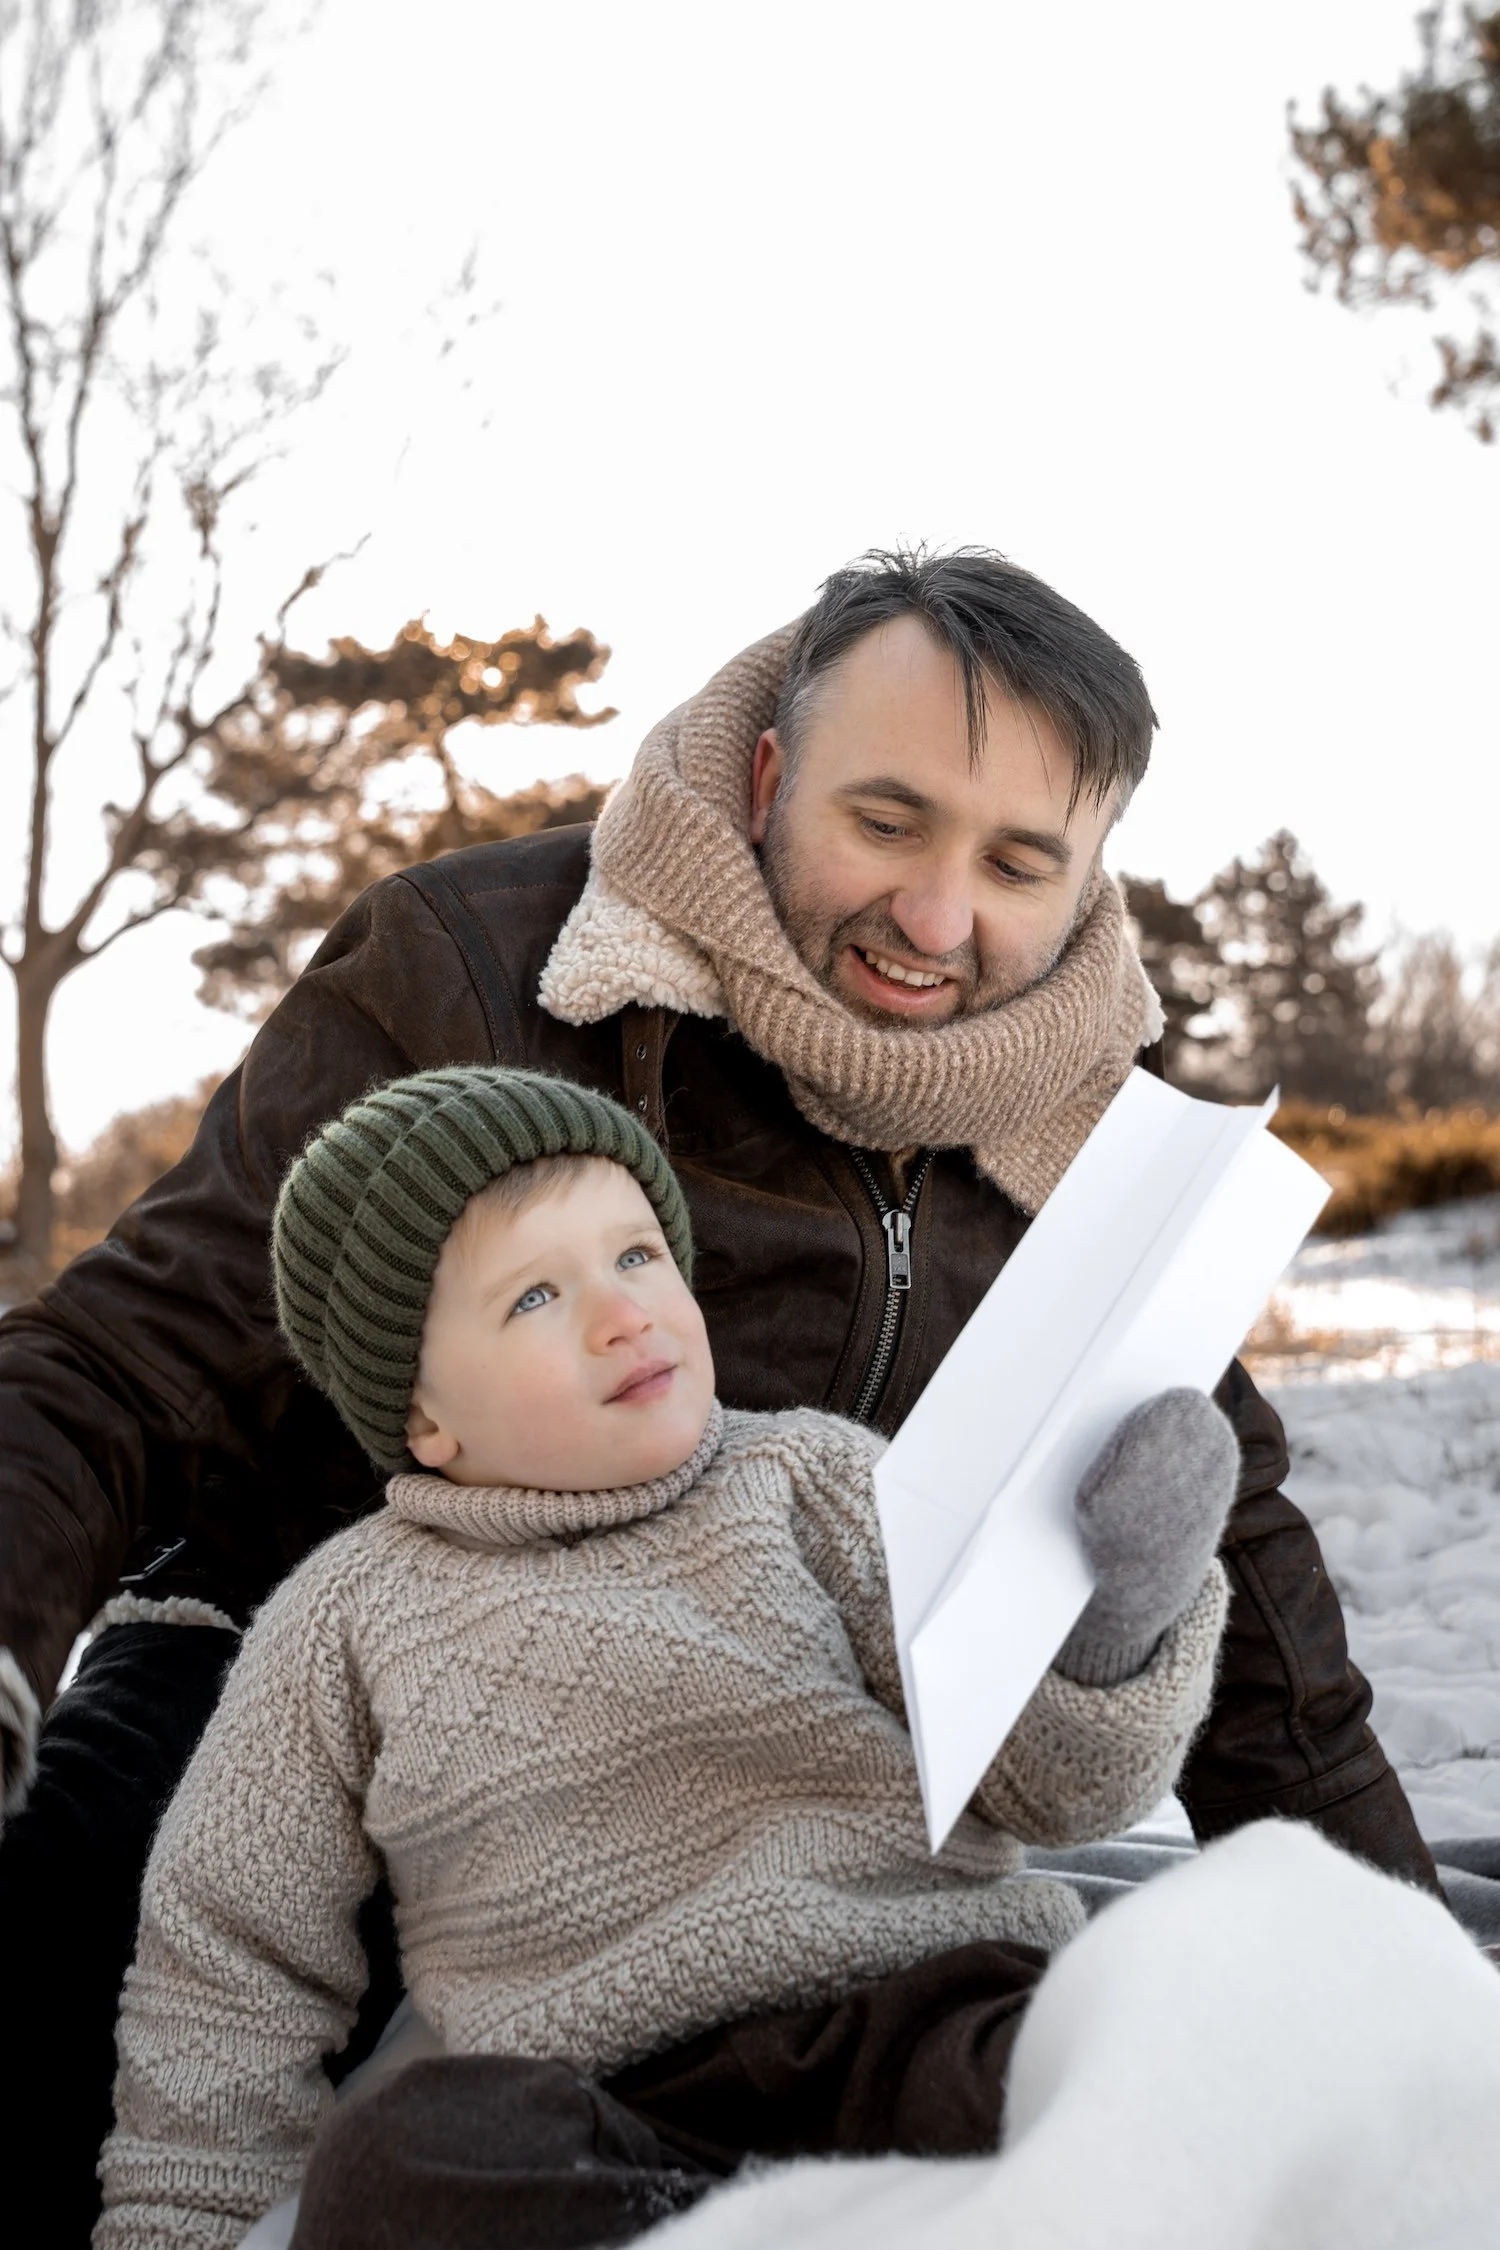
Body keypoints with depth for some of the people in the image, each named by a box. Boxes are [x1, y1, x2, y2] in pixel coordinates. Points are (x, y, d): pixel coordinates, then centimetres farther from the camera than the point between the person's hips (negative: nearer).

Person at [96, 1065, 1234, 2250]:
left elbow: (1041, 1773, 3)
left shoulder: (802, 1474, 10)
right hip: (612, 2114, 1)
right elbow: (237, 1962, 20)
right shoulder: (353, 1620, 11)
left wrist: (1110, 1627, -18)